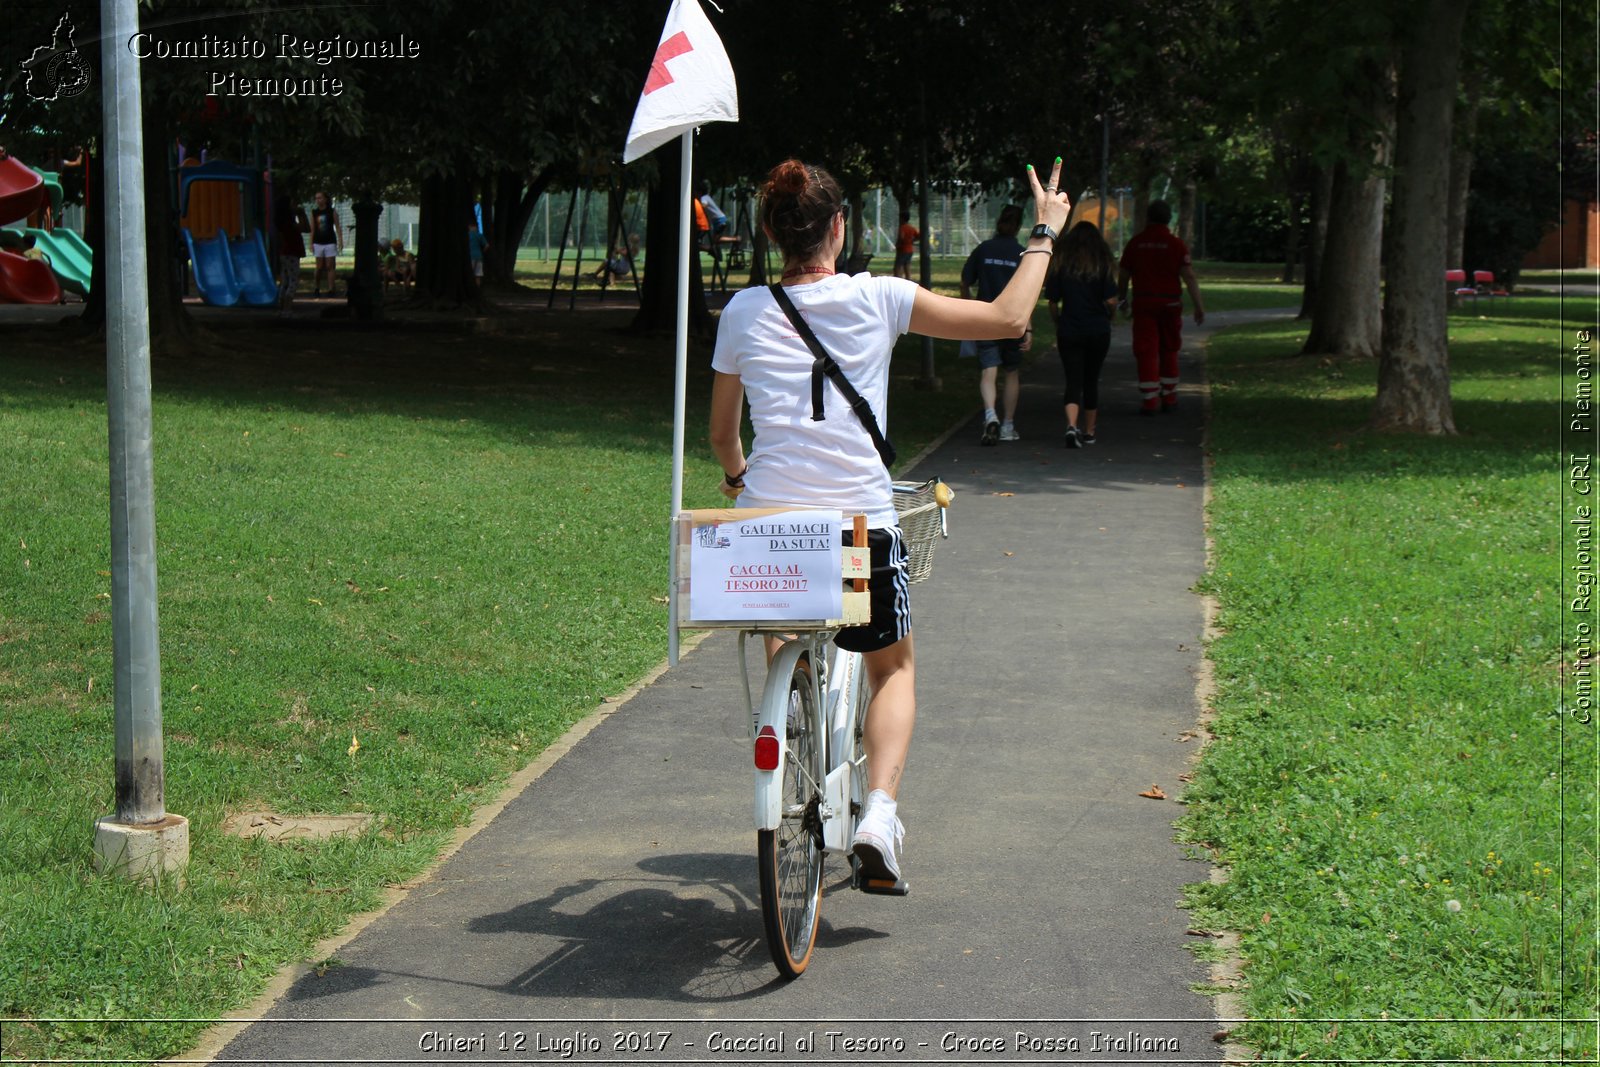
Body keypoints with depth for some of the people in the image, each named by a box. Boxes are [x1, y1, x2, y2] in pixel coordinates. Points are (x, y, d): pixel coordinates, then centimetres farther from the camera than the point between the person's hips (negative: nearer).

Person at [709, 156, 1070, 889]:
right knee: (892, 667, 19)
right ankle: (879, 810, -1)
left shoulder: (744, 312, 4)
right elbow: (1009, 318, 3)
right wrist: (1044, 235, 17)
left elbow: (722, 433, 16)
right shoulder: (878, 300, -3)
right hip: (862, 525, -2)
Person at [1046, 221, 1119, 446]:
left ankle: (1071, 426, -23)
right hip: (1098, 331, 0)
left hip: (1069, 332, 0)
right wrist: (1108, 315, 13)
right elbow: (1111, 301, -9)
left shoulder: (1060, 262, 0)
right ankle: (1089, 432, 20)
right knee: (1091, 381, 13)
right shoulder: (1102, 263, -4)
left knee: (1073, 381, -1)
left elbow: (1052, 302, 0)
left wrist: (1058, 325, 14)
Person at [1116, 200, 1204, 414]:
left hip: (1143, 302, -1)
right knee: (1169, 352, 15)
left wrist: (1122, 301, 21)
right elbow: (1189, 276, -8)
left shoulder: (1135, 243, 0)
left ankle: (1149, 401, -8)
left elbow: (1123, 275, 6)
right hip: (1170, 303, 1)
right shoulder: (1176, 244, -3)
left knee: (1146, 352, -1)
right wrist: (1199, 305, -6)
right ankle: (1169, 398, 18)